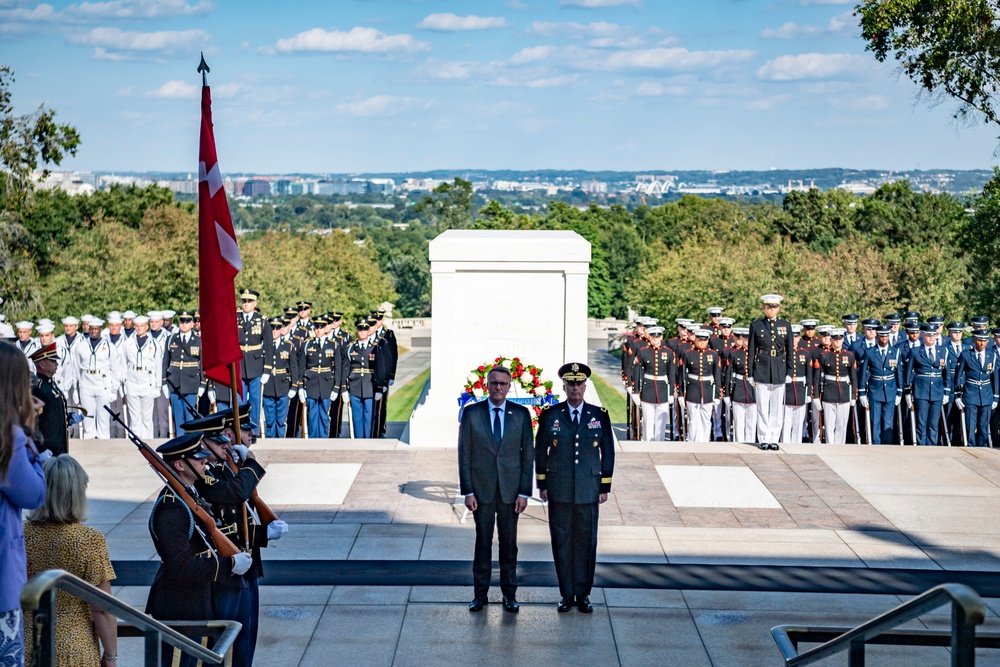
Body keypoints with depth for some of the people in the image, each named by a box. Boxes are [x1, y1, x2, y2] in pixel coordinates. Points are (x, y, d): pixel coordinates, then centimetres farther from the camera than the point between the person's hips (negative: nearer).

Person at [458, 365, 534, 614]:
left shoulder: (521, 414, 1)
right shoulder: (471, 413, 0)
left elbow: (528, 454, 2)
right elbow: (464, 454, 0)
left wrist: (524, 492, -3)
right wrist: (467, 491, -5)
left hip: (510, 490, 1)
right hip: (481, 490, 0)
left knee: (509, 543, 7)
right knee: (482, 542, 6)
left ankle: (509, 594, 17)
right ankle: (480, 594, 15)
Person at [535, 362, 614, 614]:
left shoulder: (600, 416, 3)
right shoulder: (550, 415, 1)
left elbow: (608, 453, 5)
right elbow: (540, 451, 6)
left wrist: (605, 487, 3)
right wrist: (542, 485, 4)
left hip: (588, 492, 0)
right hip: (559, 492, 0)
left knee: (586, 542, 4)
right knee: (561, 542, 4)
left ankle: (583, 594, 14)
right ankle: (567, 595, 13)